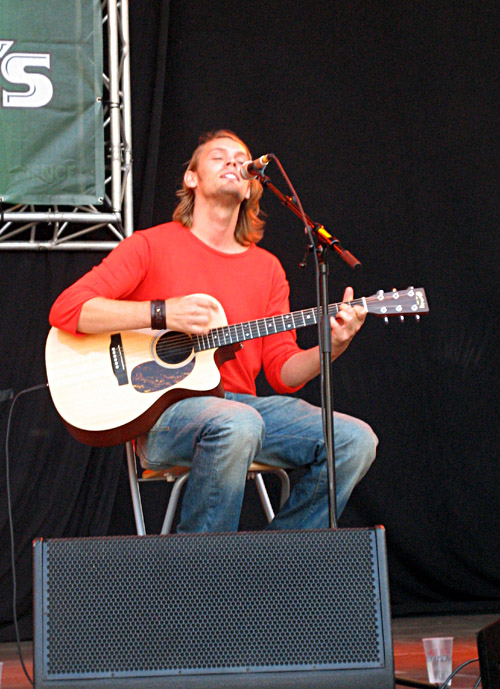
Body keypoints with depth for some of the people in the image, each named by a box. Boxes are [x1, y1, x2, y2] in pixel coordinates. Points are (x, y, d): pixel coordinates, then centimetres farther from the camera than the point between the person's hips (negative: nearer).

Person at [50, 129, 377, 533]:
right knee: (238, 424, -38)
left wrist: (332, 347, -9)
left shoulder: (267, 268, 16)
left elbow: (284, 373, 12)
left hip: (241, 404, 6)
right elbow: (66, 309, -9)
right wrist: (162, 314, -17)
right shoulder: (151, 246, 2)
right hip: (161, 410, -5)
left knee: (356, 440, -14)